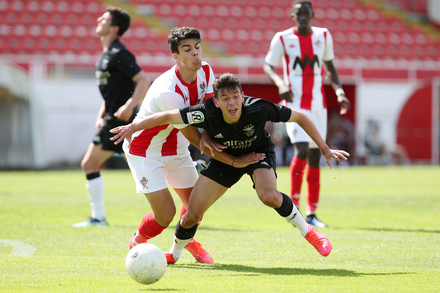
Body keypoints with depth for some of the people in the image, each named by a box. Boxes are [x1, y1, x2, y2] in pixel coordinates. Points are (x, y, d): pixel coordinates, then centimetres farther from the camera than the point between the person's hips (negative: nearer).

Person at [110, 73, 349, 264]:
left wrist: (325, 149, -19)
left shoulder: (258, 109, -36)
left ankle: (306, 230, -8)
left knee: (268, 196, -34)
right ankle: (174, 254, 31)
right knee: (192, 215, -1)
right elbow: (168, 116, -27)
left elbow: (300, 117, -23)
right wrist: (132, 127, -36)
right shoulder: (208, 113, -35)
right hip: (225, 158, 2)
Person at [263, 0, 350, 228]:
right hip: (295, 104, -4)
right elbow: (268, 65, 1)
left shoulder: (323, 36, 8)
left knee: (315, 156, 5)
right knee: (301, 151, -21)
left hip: (318, 105, 4)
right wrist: (280, 83, -20)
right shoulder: (283, 38, -3)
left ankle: (311, 213, 11)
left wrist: (339, 91, 5)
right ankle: (294, 204, -6)